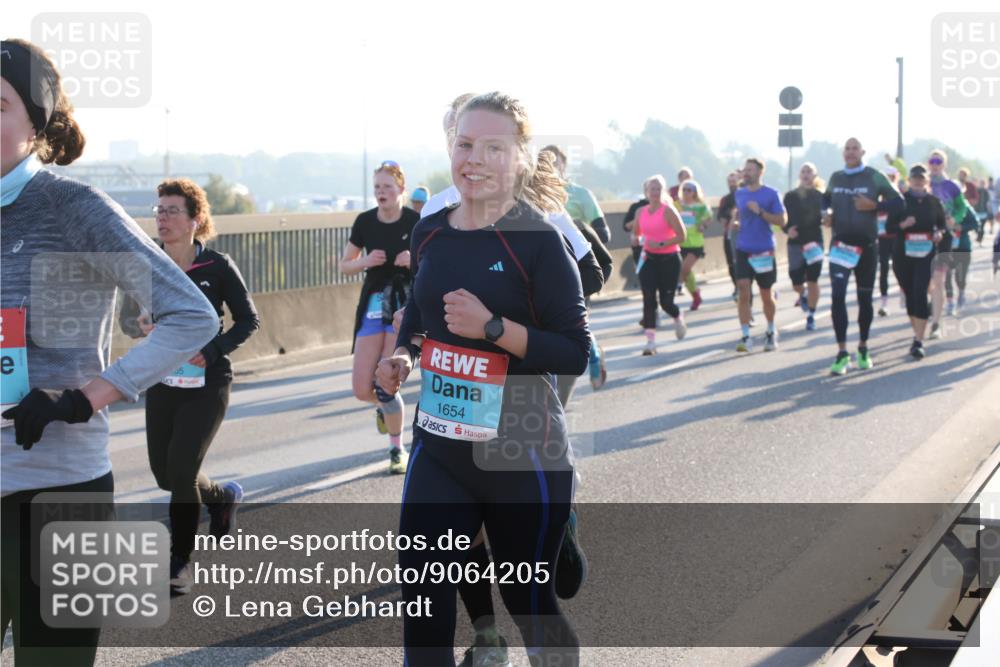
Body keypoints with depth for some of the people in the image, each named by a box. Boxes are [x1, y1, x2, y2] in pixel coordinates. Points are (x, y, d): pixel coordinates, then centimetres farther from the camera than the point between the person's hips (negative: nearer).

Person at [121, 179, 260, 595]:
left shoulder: (216, 267, -11)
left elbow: (248, 320, -4)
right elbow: (127, 317, 6)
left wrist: (211, 351, -17)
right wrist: (141, 326, -18)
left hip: (207, 382, -4)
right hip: (161, 381, 5)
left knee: (181, 469, -12)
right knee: (164, 474, 9)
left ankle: (179, 561, 11)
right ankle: (222, 496, 38)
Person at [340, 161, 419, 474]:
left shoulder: (416, 221, -9)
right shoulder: (365, 222, -1)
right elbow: (345, 265, 8)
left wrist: (415, 260, -20)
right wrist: (366, 261, -12)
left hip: (406, 303, -3)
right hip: (373, 303, 3)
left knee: (385, 383, -11)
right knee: (362, 389, -2)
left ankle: (397, 451, 8)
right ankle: (383, 406, 35)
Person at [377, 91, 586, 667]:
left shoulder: (538, 241, -13)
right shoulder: (430, 233, 4)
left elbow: (577, 354, -16)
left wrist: (492, 327, -25)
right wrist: (403, 357, 3)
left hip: (523, 455, -5)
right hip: (440, 451, 5)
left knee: (528, 601, 10)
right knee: (423, 608, -1)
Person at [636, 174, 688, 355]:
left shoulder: (668, 210, -11)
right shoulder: (641, 212, 5)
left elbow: (682, 236, -14)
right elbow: (637, 233, 23)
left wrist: (661, 244, -22)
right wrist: (640, 242, 1)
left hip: (669, 259, -4)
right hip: (649, 259, 4)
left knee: (666, 301, 0)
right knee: (648, 300, -7)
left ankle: (678, 318, 36)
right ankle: (650, 341, -6)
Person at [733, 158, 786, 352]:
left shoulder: (771, 194, -6)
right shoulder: (739, 194, 7)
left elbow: (782, 220, -11)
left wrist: (760, 212, -21)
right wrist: (736, 223, 2)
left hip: (764, 251, -3)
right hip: (743, 250, 3)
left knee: (766, 296, 10)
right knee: (743, 292, -10)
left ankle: (771, 332, 32)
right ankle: (745, 337, -9)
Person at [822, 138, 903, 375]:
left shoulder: (875, 177, -3)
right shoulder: (835, 177, 6)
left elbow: (897, 202, -3)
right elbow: (827, 199, 24)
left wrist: (874, 206, -18)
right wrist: (827, 213, 3)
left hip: (866, 245, -1)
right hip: (840, 244, 1)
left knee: (864, 298, 10)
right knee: (837, 296, -13)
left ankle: (863, 349, 27)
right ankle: (842, 353, -11)